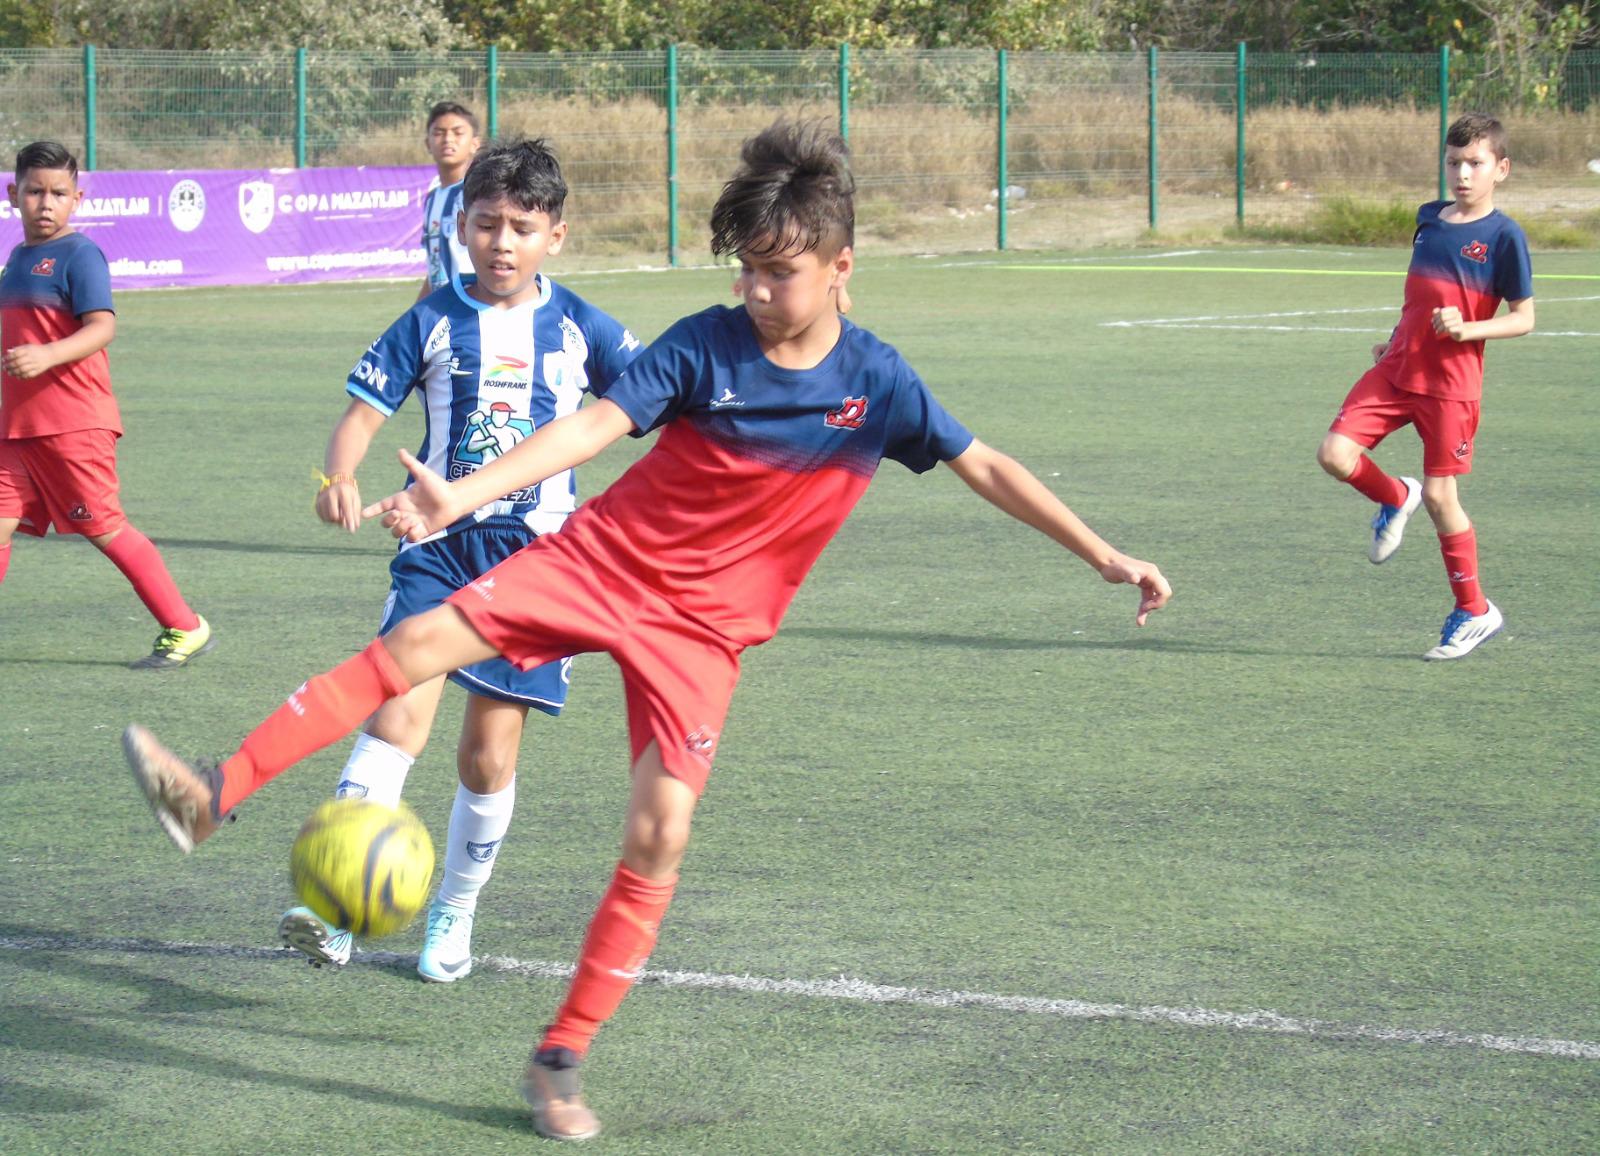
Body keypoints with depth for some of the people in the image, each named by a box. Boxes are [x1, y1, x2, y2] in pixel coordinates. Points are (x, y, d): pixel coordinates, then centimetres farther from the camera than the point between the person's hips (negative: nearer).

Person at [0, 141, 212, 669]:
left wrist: (48, 356, -34)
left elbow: (102, 326, -22)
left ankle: (185, 629, 9)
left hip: (73, 425, -8)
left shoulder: (79, 255, -9)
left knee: (106, 530, -2)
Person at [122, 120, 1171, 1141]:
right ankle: (215, 796, -13)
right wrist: (462, 494, -31)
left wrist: (1106, 557, -3)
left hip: (704, 626, 0)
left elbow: (986, 467, -1)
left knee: (659, 834, -10)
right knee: (419, 641, -14)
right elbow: (594, 426, -19)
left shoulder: (878, 385, -8)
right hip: (602, 558, 0)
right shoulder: (707, 343, -10)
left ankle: (564, 1059, 3)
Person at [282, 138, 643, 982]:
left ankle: (454, 914, 23)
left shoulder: (579, 328, 5)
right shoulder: (432, 323, 2)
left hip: (537, 554, 1)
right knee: (402, 710, -20)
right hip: (439, 542, -1)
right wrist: (339, 475, -20)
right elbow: (364, 409, -1)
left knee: (491, 749, 3)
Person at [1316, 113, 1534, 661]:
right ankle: (1396, 498, 22)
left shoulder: (1504, 236, -8)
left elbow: (1523, 318, -6)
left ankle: (1474, 611, 15)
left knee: (1440, 496, -2)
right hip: (1396, 369, 5)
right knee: (1335, 453, -11)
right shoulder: (1429, 219, 10)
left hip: (1451, 384, -5)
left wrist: (1467, 329, -21)